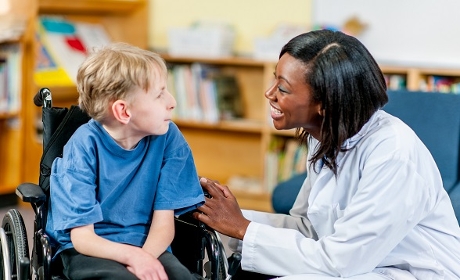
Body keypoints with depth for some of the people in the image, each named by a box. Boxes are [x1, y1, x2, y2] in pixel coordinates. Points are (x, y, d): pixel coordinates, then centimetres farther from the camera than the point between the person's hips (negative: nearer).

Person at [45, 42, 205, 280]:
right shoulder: (84, 146, -14)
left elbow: (164, 222, -6)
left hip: (146, 245, 3)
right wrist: (133, 255, -30)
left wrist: (145, 257, -26)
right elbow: (82, 238, -13)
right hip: (91, 251, -2)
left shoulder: (168, 138, -7)